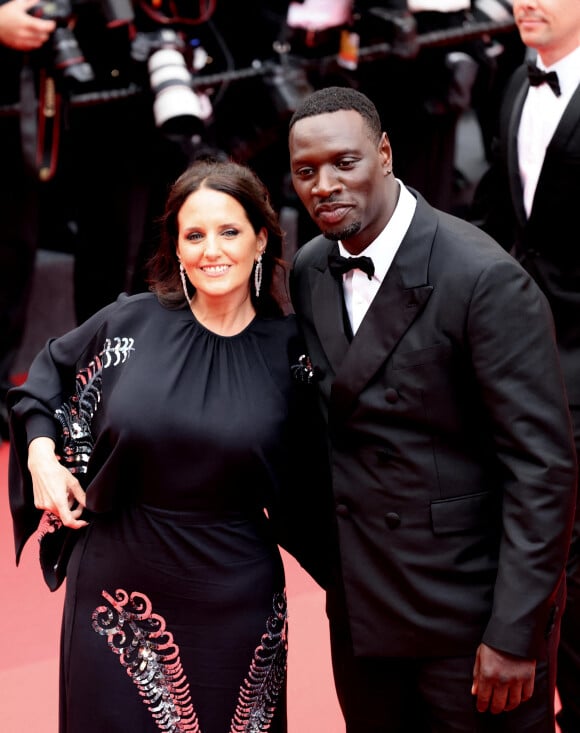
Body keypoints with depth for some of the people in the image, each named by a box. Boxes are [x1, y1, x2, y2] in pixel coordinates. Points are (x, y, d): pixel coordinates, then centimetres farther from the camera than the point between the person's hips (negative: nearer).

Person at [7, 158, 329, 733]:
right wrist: (42, 452, -3)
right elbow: (46, 378, 12)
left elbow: (309, 477, 3)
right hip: (117, 587, 0)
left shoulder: (289, 347, -6)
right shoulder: (129, 323, -5)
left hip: (234, 600, 0)